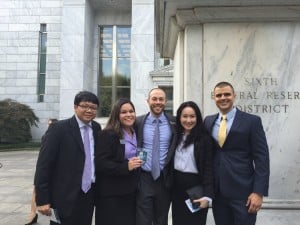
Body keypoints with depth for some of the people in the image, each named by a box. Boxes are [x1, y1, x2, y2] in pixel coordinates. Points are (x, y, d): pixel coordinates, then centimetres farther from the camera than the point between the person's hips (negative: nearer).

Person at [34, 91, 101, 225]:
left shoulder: (97, 128, 6)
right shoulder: (59, 129, -10)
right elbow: (43, 165, -12)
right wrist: (42, 199, -13)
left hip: (89, 194, 5)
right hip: (65, 197, -5)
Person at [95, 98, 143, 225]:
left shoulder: (136, 134, 10)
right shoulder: (108, 135, -11)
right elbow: (100, 164, -18)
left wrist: (137, 164, 7)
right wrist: (126, 167, -24)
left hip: (131, 191, 7)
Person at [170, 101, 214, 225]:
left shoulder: (205, 138, -10)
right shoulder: (176, 136, 6)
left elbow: (209, 168, -12)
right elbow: (171, 162, 9)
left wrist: (207, 195, -17)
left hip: (195, 187, -4)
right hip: (177, 187, 5)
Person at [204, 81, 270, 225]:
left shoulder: (252, 121, -5)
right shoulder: (208, 121, 8)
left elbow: (262, 158, -7)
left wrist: (258, 192, -13)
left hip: (243, 191, -4)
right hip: (217, 191, 4)